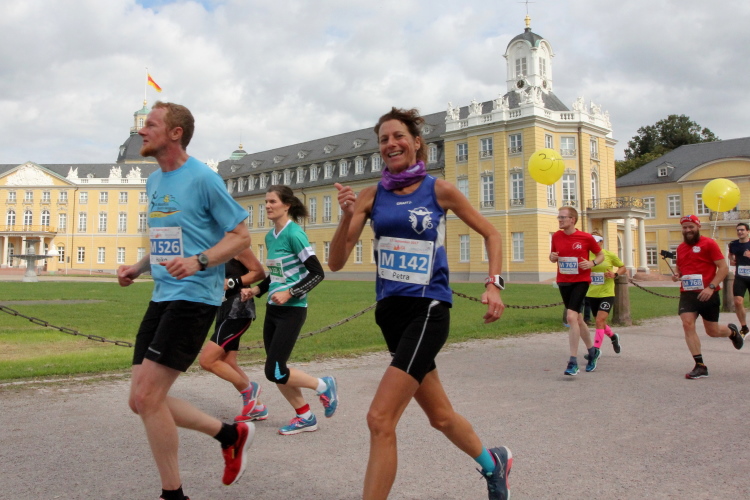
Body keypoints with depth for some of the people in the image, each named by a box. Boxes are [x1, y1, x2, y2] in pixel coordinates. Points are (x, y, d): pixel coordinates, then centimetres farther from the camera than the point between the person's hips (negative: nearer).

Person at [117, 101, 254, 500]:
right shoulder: (153, 181, 16)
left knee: (146, 396, -10)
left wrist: (199, 262, -23)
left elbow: (241, 236, -8)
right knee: (142, 400, 7)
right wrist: (139, 267, 11)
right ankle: (231, 433, 24)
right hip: (162, 296, 9)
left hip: (193, 297, -9)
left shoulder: (203, 179, -9)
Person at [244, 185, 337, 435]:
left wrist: (290, 293, -21)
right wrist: (258, 289, 8)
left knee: (274, 372, -8)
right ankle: (305, 417, 24)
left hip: (292, 310, -8)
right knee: (275, 372, 9)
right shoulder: (270, 236, 11)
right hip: (273, 309, 8)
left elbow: (317, 273, -16)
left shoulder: (294, 233, -13)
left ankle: (323, 386, 14)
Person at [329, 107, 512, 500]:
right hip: (390, 311, 5)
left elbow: (490, 233, 8)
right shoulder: (371, 196, 3)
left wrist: (493, 285, -4)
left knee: (380, 420, -15)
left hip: (428, 310, -5)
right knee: (440, 415, 20)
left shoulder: (439, 190, -3)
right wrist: (347, 217, -19)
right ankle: (493, 462, 49)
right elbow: (336, 263, -3)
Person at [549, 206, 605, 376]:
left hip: (581, 281, -5)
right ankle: (593, 351, 38)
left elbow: (601, 255, 5)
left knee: (571, 316, -20)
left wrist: (592, 263, -16)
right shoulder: (556, 237, 3)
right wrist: (552, 257, -7)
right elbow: (553, 256, 16)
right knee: (578, 319, 15)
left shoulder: (586, 238, -8)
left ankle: (573, 362, -13)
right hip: (563, 282, 5)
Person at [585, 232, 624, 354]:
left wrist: (615, 274, -11)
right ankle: (613, 337, 46)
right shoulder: (587, 255, 1)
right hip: (592, 294, 4)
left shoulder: (610, 255, -5)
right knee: (600, 322, 16)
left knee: (599, 321, -16)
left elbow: (623, 268, 8)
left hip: (607, 294, -4)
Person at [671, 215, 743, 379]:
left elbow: (723, 268, -9)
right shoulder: (681, 248, 11)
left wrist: (711, 287, -19)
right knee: (687, 324, -14)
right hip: (687, 294, 4)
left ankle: (732, 331, 44)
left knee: (712, 331, 7)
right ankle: (700, 366, -7)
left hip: (707, 294, -4)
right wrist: (676, 274, 4)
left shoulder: (708, 243, -6)